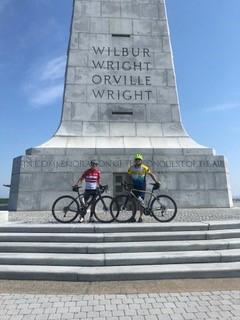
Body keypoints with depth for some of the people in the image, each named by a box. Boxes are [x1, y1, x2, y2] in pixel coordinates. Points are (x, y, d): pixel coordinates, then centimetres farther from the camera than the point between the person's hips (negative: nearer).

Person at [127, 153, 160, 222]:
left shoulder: (144, 168, -7)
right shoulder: (131, 168, -2)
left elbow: (151, 174, -2)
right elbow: (128, 176, 5)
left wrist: (156, 181, -12)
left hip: (142, 187, -2)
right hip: (134, 187, 2)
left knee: (141, 201, -6)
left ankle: (140, 217, 8)